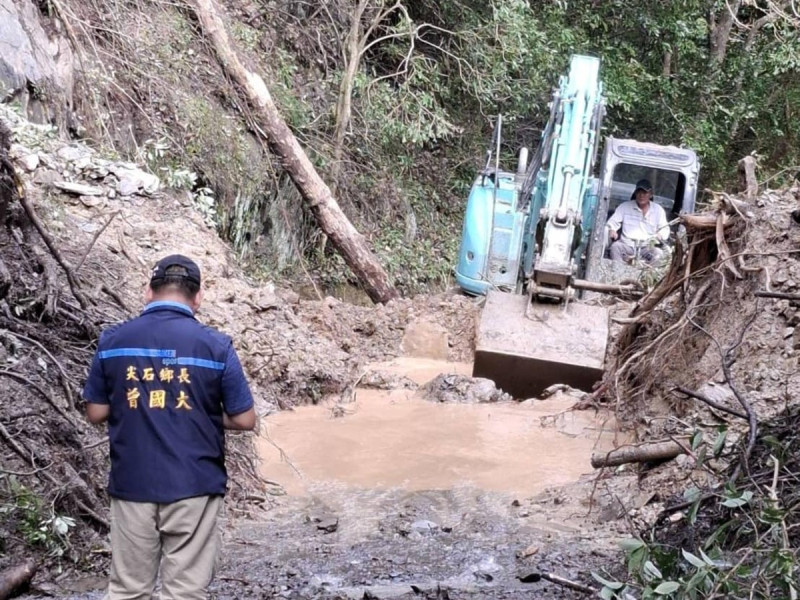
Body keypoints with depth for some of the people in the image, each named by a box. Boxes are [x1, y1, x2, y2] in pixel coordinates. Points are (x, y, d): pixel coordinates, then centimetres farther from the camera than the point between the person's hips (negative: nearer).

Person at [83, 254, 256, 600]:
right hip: (193, 487, -2)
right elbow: (244, 420, -4)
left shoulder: (112, 341, -2)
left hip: (131, 485, 2)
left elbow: (96, 413, 5)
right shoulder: (216, 345, -7)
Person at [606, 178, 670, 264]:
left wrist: (660, 235, -11)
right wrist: (611, 230, -15)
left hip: (647, 247, 0)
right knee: (615, 246, -33)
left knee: (658, 253, -32)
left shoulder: (658, 210, 13)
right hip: (626, 244, 0)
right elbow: (613, 221, 9)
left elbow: (665, 229, 14)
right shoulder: (625, 206, 12)